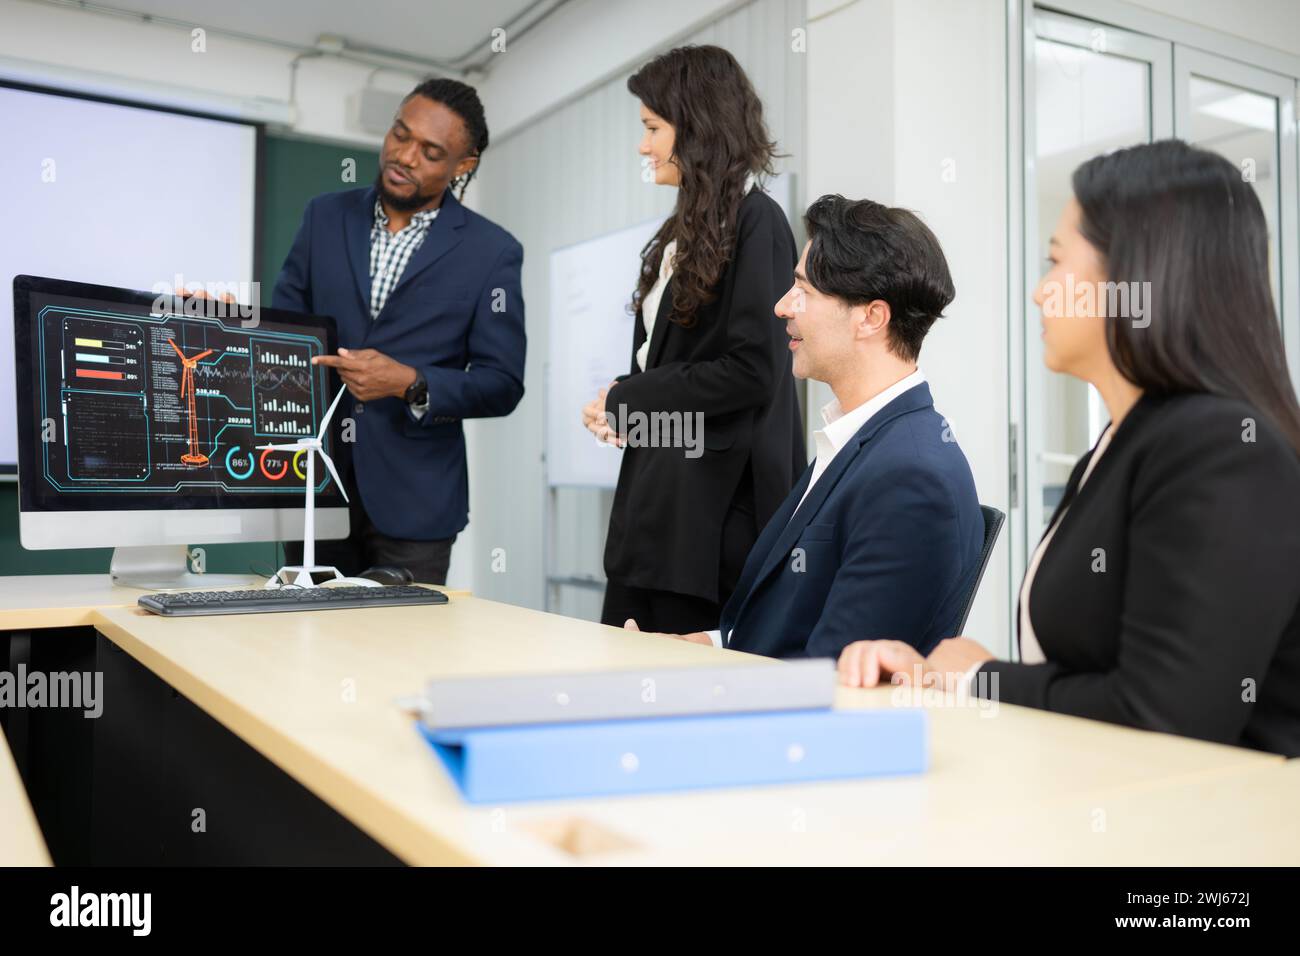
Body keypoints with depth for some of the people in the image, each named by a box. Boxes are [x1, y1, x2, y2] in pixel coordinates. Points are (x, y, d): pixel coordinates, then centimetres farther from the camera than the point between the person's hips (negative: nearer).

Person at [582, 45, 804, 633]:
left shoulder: (755, 221, -9)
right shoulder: (686, 230, 17)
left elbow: (752, 370, -17)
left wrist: (628, 399, -10)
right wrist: (615, 408, 0)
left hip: (715, 501, -9)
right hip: (655, 496, 9)